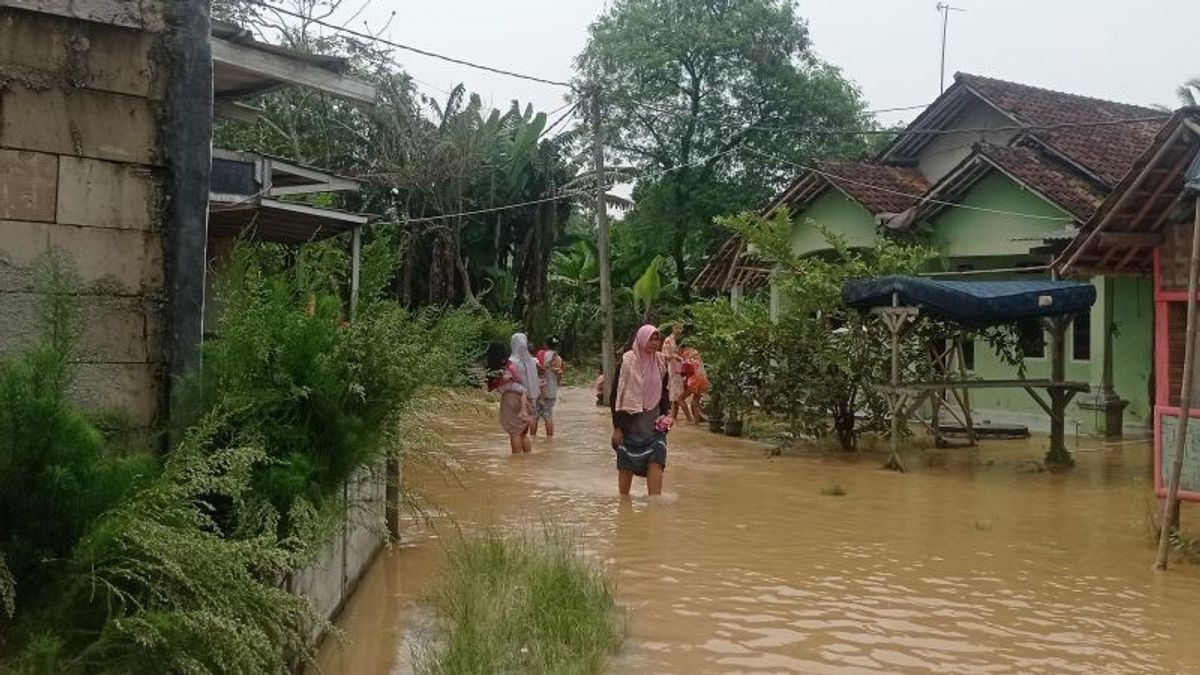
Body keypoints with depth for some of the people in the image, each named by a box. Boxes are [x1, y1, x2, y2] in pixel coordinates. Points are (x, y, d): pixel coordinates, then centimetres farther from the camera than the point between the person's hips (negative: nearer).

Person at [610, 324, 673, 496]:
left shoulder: (660, 361, 4)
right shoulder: (627, 361, -10)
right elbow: (616, 394, -8)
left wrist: (667, 412, 0)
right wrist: (617, 427, -11)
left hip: (653, 422, 3)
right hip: (630, 421, -3)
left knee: (656, 460, -9)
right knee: (626, 464, 6)